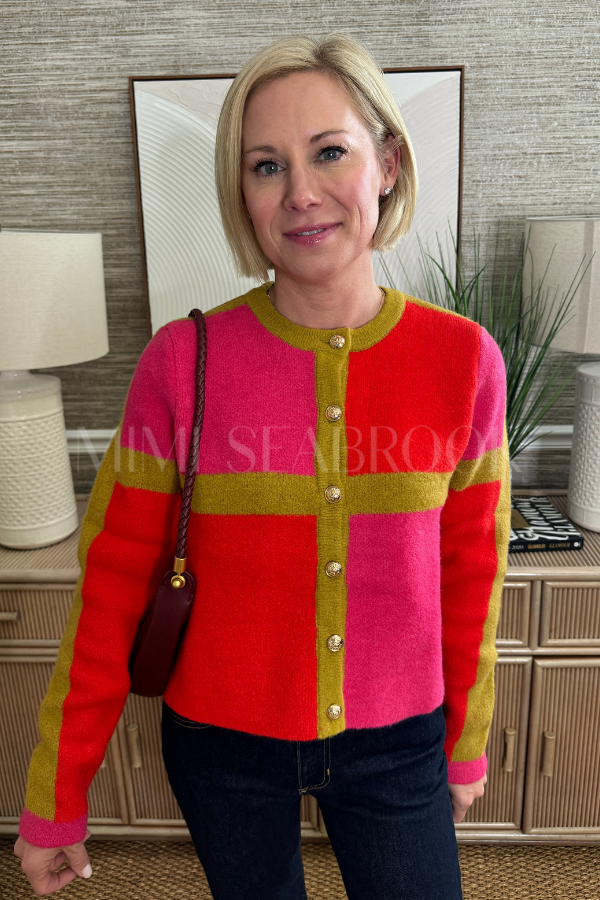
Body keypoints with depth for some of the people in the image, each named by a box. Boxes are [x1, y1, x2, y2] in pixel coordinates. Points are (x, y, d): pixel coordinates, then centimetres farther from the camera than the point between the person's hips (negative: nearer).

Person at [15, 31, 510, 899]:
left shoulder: (464, 360, -11)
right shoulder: (183, 363, -15)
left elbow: (471, 572, -1)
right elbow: (113, 581, -8)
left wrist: (466, 746, 10)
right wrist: (56, 799, -2)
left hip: (396, 744, 1)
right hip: (224, 747, 0)